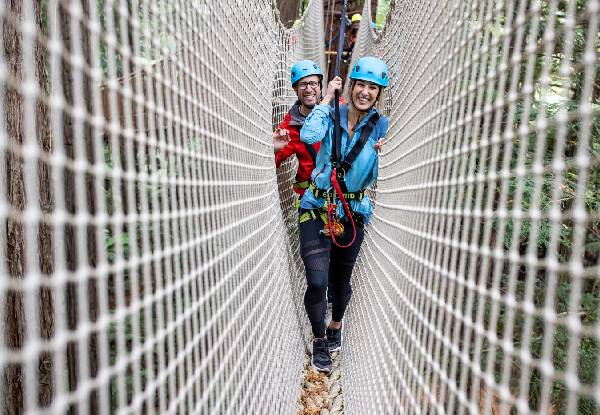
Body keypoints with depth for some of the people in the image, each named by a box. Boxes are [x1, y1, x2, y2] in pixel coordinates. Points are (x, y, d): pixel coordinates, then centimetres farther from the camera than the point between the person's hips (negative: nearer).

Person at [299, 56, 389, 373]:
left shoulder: (380, 126, -2)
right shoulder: (332, 115, -3)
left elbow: (369, 179, -3)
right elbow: (308, 136, -26)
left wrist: (378, 153, -22)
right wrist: (327, 99, -15)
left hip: (352, 212, 2)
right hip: (317, 208, -2)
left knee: (341, 278, 17)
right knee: (317, 282, -10)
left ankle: (336, 326, 47)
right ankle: (319, 341, 17)